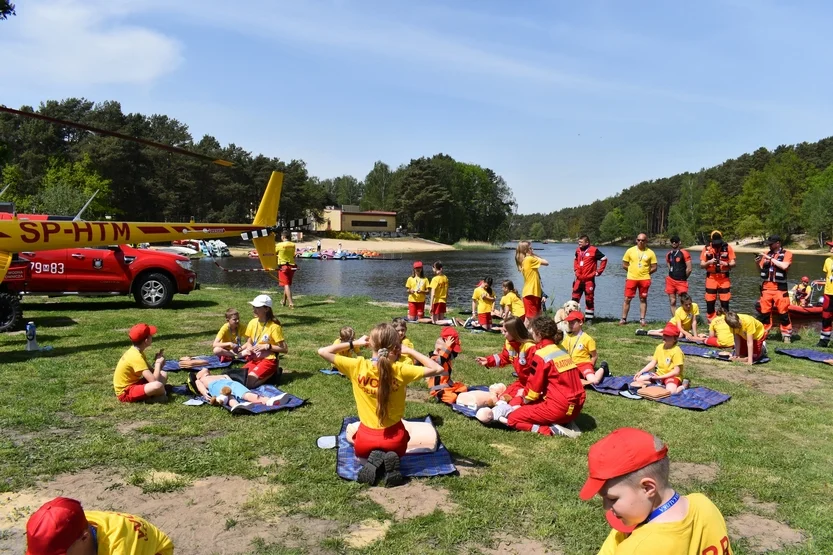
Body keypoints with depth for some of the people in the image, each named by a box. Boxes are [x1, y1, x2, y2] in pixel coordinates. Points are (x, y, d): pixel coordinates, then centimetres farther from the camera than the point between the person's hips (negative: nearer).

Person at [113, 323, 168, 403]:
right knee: (157, 385, -33)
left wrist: (157, 362, -10)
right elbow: (153, 380, -29)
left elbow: (150, 371, 11)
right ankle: (160, 396, -1)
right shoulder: (136, 357, -25)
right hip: (125, 392, -10)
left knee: (164, 374, 7)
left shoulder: (135, 351, 4)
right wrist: (158, 363, -14)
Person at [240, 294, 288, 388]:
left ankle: (272, 374, 0)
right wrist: (248, 348, -5)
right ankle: (266, 374, 5)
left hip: (268, 360, -6)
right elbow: (249, 342, 18)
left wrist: (267, 346, -18)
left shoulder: (274, 326, -12)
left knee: (249, 383, -26)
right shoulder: (253, 322, 5)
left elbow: (285, 349, -11)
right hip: (254, 359, 6)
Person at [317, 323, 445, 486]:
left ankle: (373, 460, 2)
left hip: (366, 439, 0)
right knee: (397, 451, 36)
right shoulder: (400, 371, -17)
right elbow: (438, 369, -8)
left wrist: (354, 343, 1)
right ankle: (390, 458, -1)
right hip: (394, 439, 0)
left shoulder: (357, 367, -16)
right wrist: (410, 351, -5)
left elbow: (322, 352, -6)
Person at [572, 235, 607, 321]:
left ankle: (589, 318, 11)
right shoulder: (578, 250, 9)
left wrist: (599, 271, -4)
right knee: (575, 298, 5)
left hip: (589, 279, -5)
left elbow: (604, 259, -3)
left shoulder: (593, 250, -9)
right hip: (579, 279, 5)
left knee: (589, 299, 3)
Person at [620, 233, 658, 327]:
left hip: (644, 279, 0)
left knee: (643, 299, 7)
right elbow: (624, 265, 6)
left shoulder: (650, 253, 1)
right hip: (631, 278, 0)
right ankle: (623, 319, 8)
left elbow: (654, 267, 4)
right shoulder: (630, 251, 2)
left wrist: (645, 272, 1)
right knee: (627, 299, 0)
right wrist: (633, 270, 3)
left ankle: (642, 319, 14)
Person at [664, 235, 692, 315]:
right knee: (672, 302, 5)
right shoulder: (668, 254, 10)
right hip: (671, 281, 5)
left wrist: (684, 278, 3)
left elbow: (689, 269, -7)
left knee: (683, 302, -7)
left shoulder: (684, 253, -6)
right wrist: (672, 276, 11)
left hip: (681, 281, -5)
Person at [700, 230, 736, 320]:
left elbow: (733, 263, -2)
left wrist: (726, 264, -22)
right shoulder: (707, 248, -2)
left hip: (724, 278, 0)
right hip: (711, 278, 1)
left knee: (725, 301, 1)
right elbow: (702, 264, -1)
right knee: (710, 301, 2)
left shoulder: (727, 247, -3)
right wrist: (709, 262, -20)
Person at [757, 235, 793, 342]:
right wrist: (758, 262, -4)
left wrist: (770, 258, -16)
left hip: (779, 288, -4)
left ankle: (786, 335, 4)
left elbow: (784, 266, -19)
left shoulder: (787, 254, -2)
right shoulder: (766, 254, 11)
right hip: (766, 287, 4)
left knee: (783, 312, -4)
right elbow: (761, 269, 15)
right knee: (765, 312, 8)